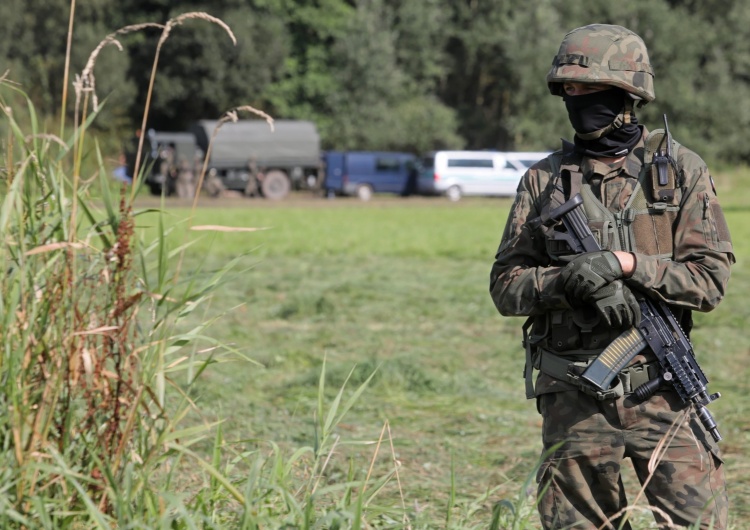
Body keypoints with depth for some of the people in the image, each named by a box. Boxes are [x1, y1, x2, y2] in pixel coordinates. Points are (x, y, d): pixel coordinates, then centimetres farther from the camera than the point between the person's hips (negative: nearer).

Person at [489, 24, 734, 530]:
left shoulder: (681, 170, 2)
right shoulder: (544, 179, 6)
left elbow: (710, 279, -5)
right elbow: (506, 287, 5)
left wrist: (626, 264, -18)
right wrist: (565, 280, -16)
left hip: (661, 388, -2)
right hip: (572, 394, 2)